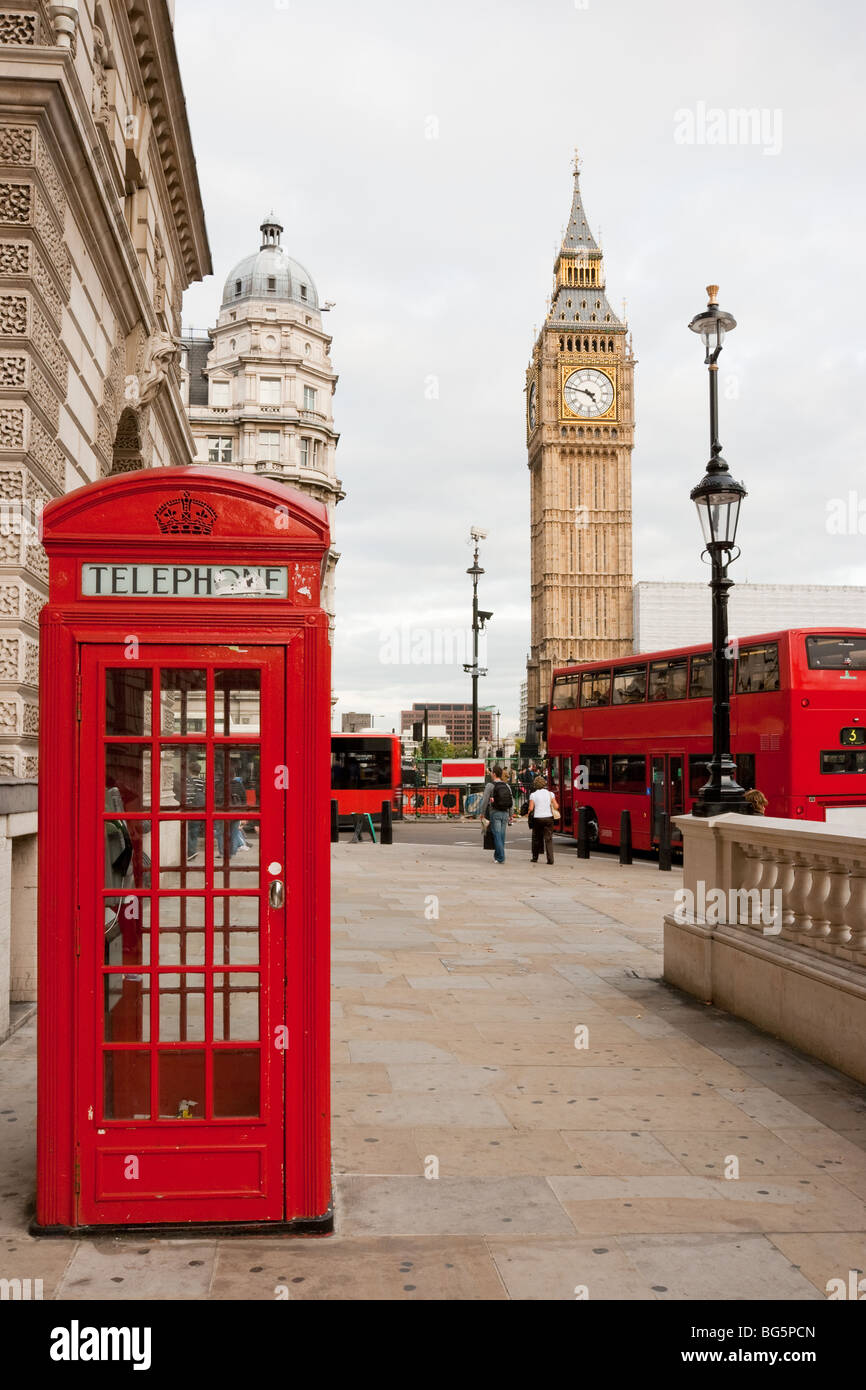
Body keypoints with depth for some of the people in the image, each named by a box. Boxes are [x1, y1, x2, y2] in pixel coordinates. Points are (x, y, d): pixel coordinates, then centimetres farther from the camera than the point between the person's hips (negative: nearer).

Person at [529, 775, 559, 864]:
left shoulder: (533, 795, -3)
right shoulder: (550, 794, 2)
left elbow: (531, 808, -9)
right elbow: (556, 806, -1)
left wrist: (529, 813, 12)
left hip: (537, 818, -1)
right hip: (548, 817, 1)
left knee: (536, 838, 14)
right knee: (548, 839, 0)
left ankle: (535, 858, 23)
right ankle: (550, 859, -9)